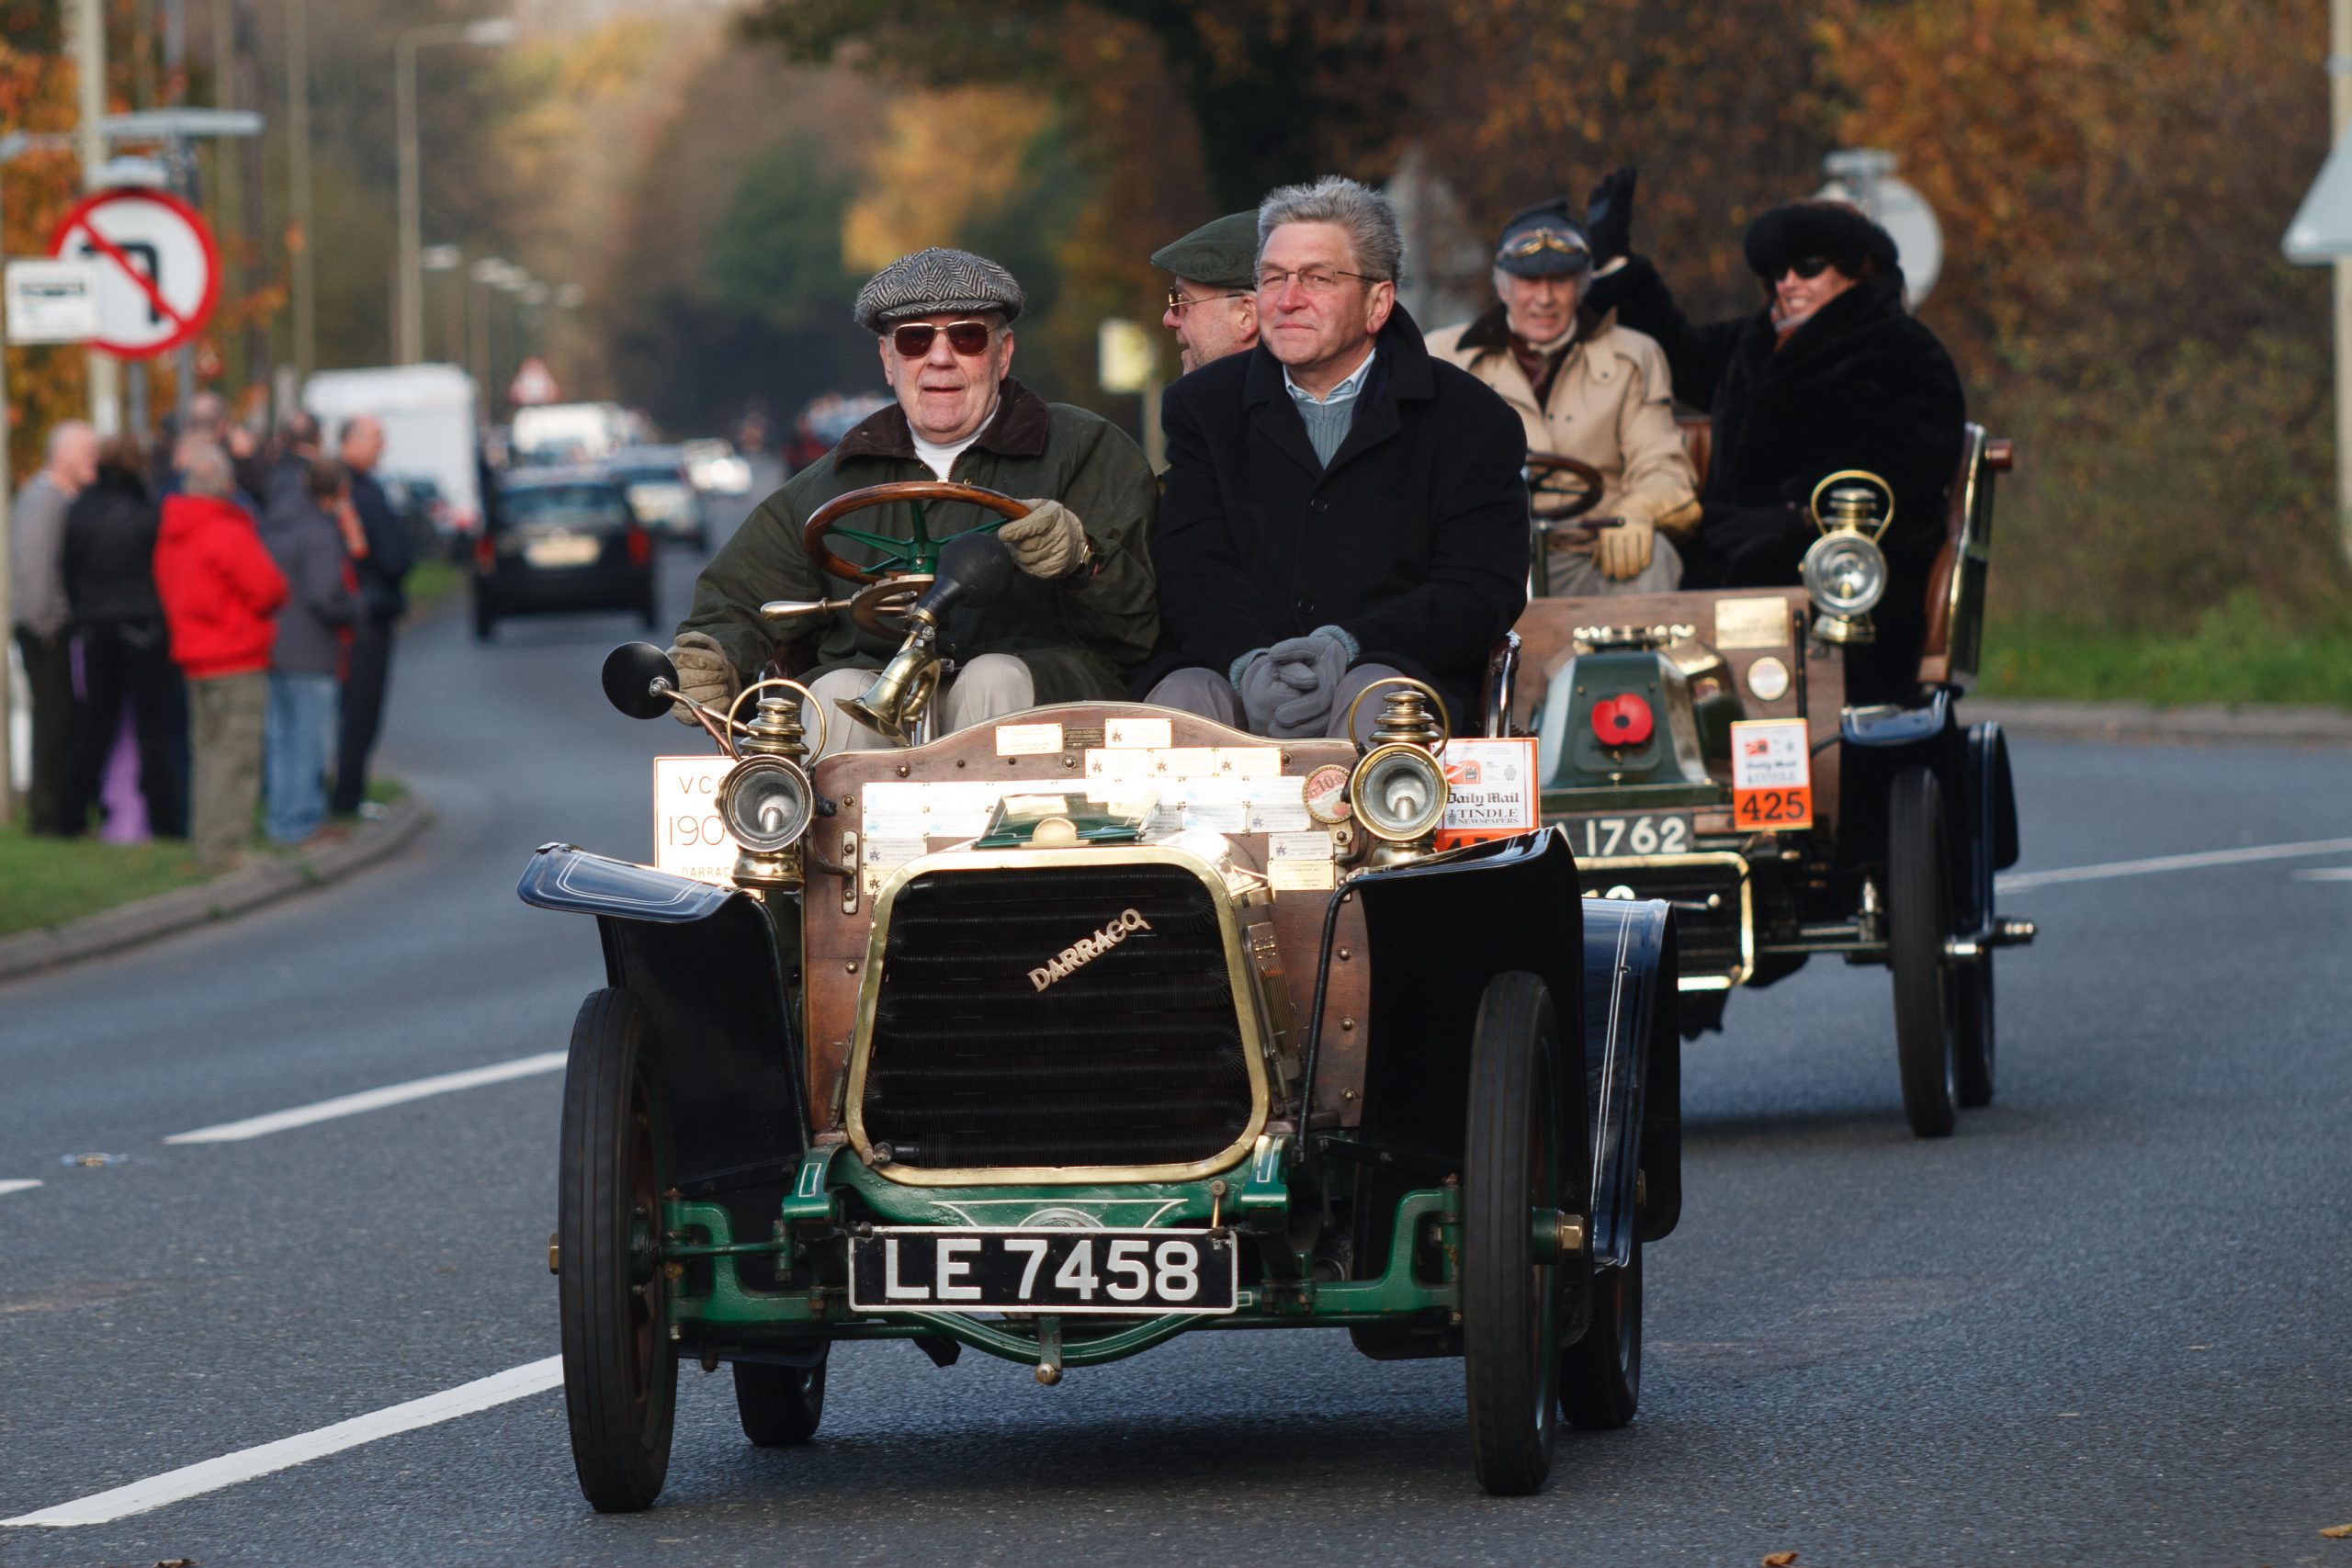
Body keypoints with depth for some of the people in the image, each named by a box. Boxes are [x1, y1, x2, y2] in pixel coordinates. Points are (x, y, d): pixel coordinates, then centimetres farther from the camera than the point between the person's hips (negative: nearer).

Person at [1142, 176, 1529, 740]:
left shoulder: (1471, 421, 9)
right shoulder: (1204, 406, 18)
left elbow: (1483, 590, -1)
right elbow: (1192, 570, 5)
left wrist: (1347, 645, -19)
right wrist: (1249, 661, -19)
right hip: (1235, 679, 1)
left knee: (1372, 701, -37)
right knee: (1184, 697, -34)